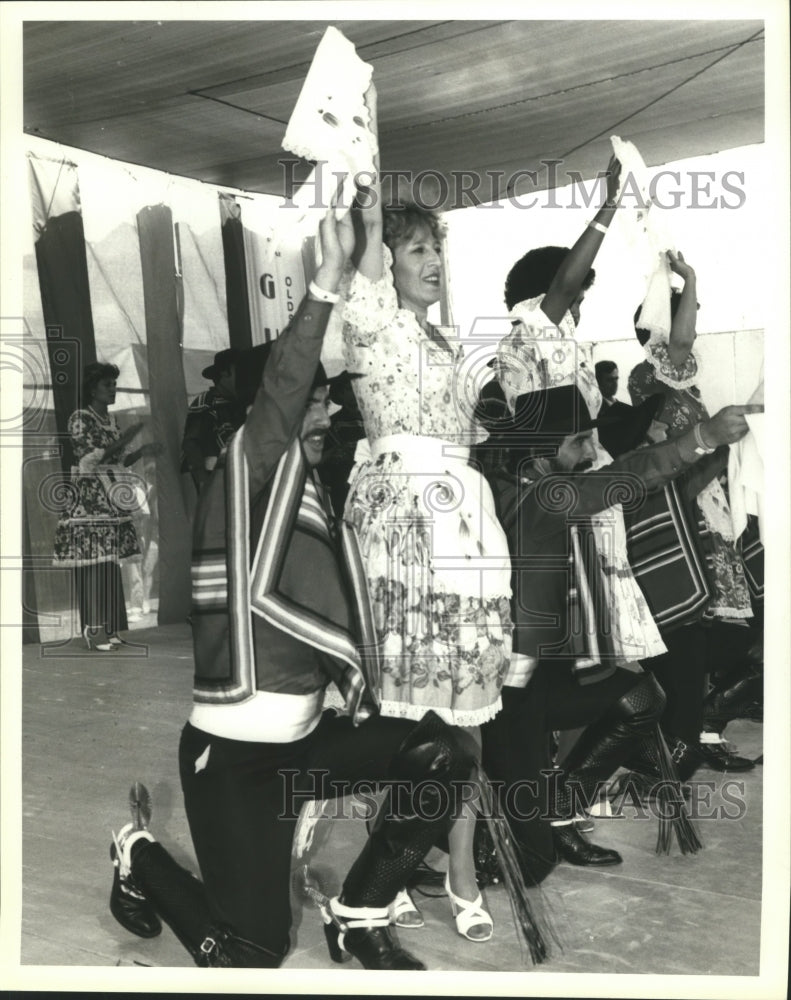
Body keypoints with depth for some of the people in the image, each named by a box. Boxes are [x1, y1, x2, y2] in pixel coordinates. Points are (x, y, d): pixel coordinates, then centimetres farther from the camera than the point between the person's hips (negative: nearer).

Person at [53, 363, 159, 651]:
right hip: (88, 502, -7)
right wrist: (127, 437, -18)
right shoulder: (80, 419, -5)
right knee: (93, 564, -8)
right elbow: (92, 458, -15)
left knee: (111, 564, 7)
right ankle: (93, 630, -3)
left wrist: (142, 451, 2)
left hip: (112, 501, 7)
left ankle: (107, 627, 12)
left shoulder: (111, 420, 17)